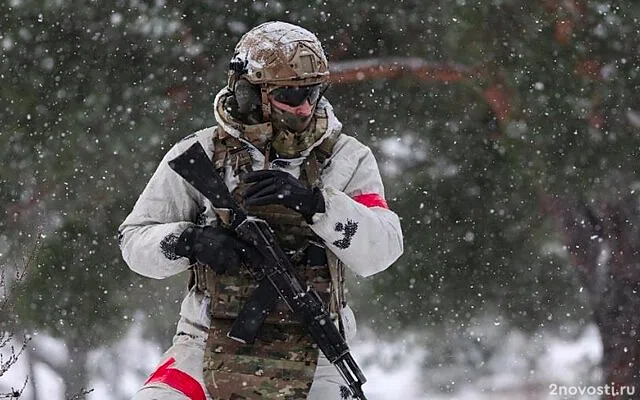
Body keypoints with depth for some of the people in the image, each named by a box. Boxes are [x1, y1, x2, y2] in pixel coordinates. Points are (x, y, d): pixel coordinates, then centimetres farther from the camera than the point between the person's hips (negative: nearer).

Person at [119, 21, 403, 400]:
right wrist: (190, 242, -17)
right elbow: (135, 239, 5)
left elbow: (382, 249, -11)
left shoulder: (347, 159, 2)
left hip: (311, 357, 0)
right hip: (211, 343, 0)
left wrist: (314, 203, -26)